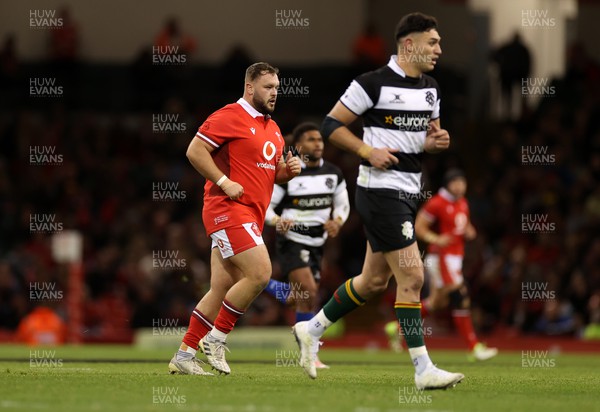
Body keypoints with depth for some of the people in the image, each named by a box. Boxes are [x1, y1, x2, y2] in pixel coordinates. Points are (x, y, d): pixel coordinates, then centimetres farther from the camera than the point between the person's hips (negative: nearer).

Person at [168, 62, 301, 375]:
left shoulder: (272, 128, 20)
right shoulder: (230, 117, -8)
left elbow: (274, 172, 28)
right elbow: (195, 150, -13)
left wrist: (289, 170, 6)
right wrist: (224, 182, -18)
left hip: (251, 216, 9)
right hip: (228, 209, -9)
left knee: (222, 291, 7)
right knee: (259, 273, -19)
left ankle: (184, 356, 11)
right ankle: (215, 338, -7)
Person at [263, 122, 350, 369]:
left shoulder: (333, 174, 3)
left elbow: (343, 204, 14)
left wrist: (337, 221, -8)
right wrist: (277, 222, -27)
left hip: (316, 244, 6)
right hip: (292, 241, -6)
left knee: (300, 300, 11)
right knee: (308, 294, -18)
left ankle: (263, 285, 39)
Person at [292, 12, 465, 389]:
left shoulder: (431, 89, 11)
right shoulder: (373, 83, -11)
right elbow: (331, 125, -6)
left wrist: (436, 142, -1)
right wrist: (368, 151, -17)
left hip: (407, 193, 9)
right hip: (380, 190, -9)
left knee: (374, 281, 15)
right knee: (412, 277, -12)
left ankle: (311, 330, 32)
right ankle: (423, 370, -9)